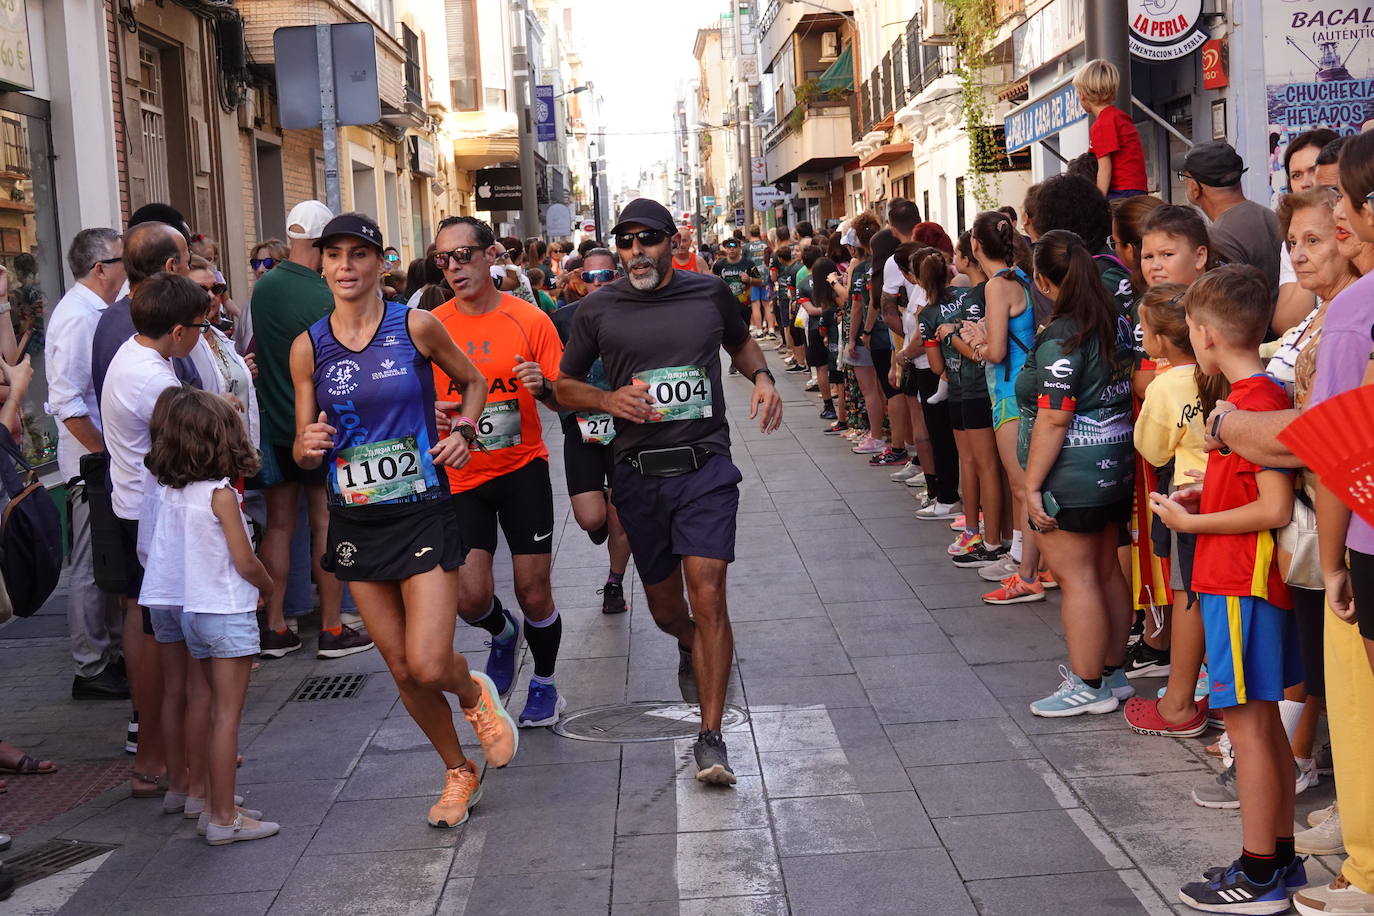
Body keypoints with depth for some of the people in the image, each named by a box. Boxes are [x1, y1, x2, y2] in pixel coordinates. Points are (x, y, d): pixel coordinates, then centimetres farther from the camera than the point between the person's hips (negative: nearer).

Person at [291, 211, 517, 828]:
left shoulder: (417, 326, -5)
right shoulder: (308, 348, 1)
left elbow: (472, 383, 12)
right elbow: (303, 449, 7)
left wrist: (463, 431, -6)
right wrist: (308, 446, -16)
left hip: (424, 514, -3)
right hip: (356, 523, 3)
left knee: (429, 665, -12)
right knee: (401, 669, 9)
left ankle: (476, 693, 25)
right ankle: (458, 773, 31)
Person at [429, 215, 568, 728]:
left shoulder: (530, 321, -6)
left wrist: (543, 388, -24)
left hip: (522, 468, -1)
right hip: (459, 475, 1)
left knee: (534, 590, 0)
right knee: (469, 595, -9)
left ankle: (545, 685, 27)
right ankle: (503, 634, 29)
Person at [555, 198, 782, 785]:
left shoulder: (710, 295, 3)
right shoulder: (598, 311, 0)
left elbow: (741, 342, 23)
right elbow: (563, 385, 10)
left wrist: (762, 376, 2)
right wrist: (609, 400, -11)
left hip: (705, 467, -1)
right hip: (639, 474, 2)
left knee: (707, 596, -14)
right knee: (665, 608, 13)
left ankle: (710, 737, -8)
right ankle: (691, 649, 50)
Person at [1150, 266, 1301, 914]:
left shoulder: (1254, 402, -19)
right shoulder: (1260, 393, 11)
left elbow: (1277, 507, -23)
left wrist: (1192, 523, -16)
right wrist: (1205, 499, 11)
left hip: (1240, 585, -10)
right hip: (1243, 577, 10)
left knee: (1247, 722, -3)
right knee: (1263, 721, 16)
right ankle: (1282, 855, 26)